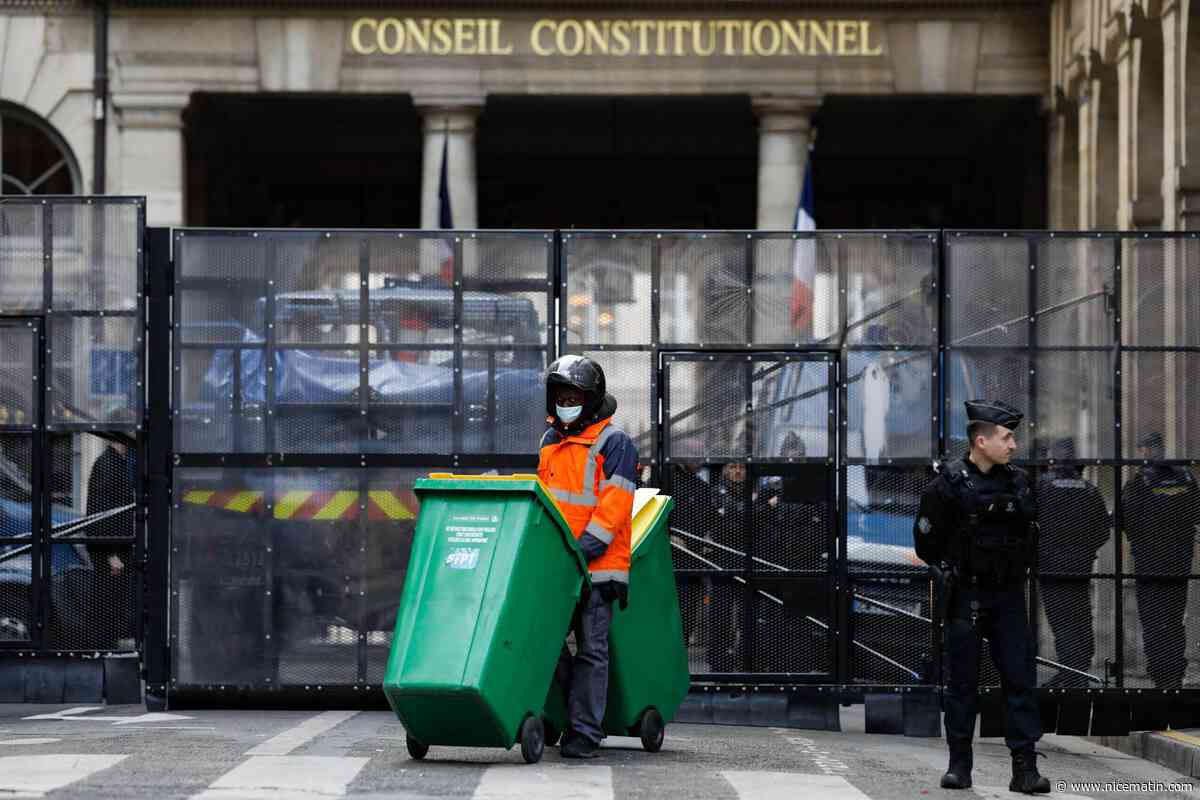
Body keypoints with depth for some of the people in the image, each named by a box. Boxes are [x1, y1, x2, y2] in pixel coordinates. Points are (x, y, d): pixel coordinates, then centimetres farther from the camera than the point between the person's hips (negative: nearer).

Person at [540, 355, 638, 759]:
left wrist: (584, 549, -20)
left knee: (591, 650, -3)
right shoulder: (550, 440, 18)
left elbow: (614, 504, -13)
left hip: (598, 564, -7)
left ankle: (583, 733, -3)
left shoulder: (614, 442, -5)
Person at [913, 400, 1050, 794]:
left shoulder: (1017, 482, 7)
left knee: (1020, 679, -4)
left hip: (1009, 598, 3)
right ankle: (959, 765, 12)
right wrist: (951, 570, 0)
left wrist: (1020, 570, 9)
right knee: (962, 683, 4)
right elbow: (926, 539, -3)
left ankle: (1025, 768, -5)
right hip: (966, 598, -3)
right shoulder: (950, 483, -8)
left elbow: (1031, 534, 19)